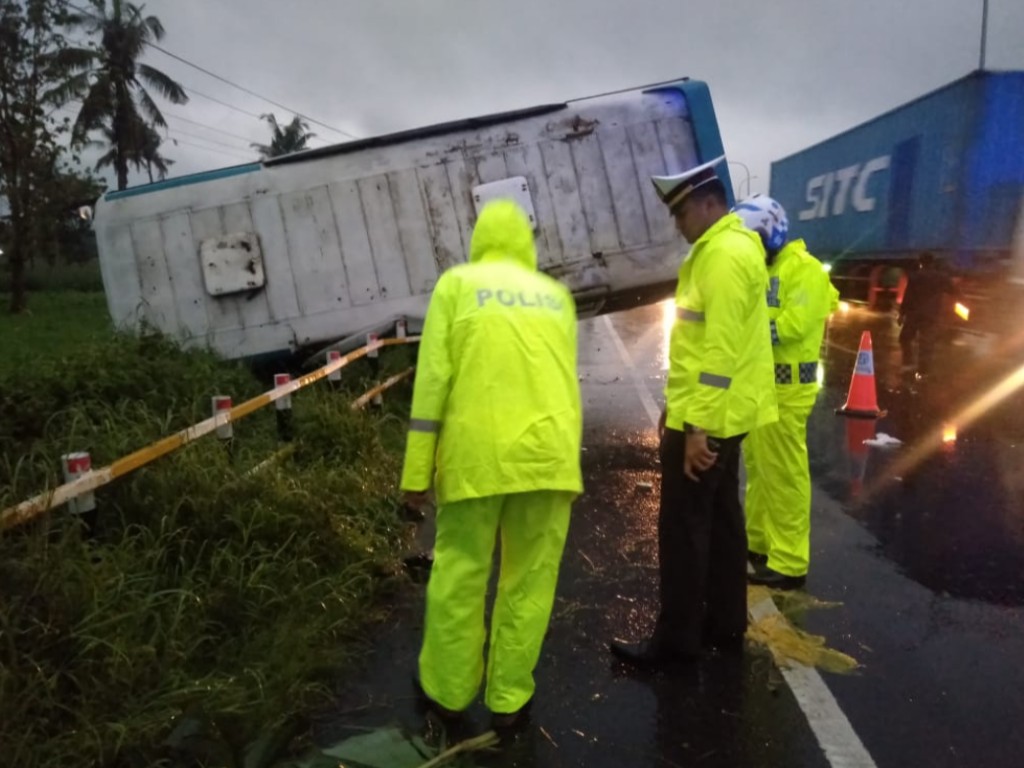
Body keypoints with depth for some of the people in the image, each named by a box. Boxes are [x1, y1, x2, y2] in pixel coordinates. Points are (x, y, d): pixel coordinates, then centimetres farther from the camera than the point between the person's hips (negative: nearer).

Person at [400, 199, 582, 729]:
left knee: (459, 575, 12)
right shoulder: (556, 294, 16)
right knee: (530, 580, 12)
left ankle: (448, 690, 26)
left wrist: (417, 471, -1)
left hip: (478, 453, -2)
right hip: (550, 452, 3)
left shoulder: (457, 284, 6)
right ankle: (509, 698, 23)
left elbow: (433, 380, -2)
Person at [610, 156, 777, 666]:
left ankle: (677, 639, 10)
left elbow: (721, 350, -25)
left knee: (683, 526, -2)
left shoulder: (724, 255, -18)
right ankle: (725, 624, 27)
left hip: (706, 417, -11)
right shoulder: (729, 246, 15)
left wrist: (697, 426, -25)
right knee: (720, 518, 16)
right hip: (724, 412, 11)